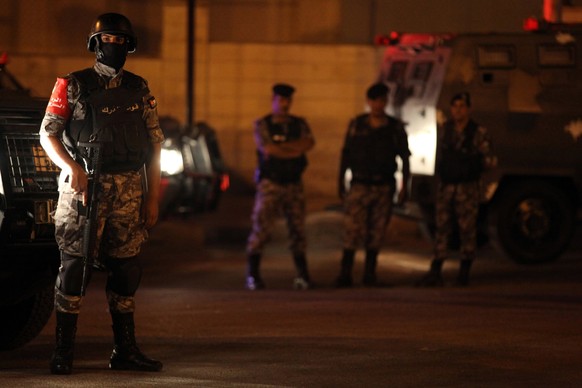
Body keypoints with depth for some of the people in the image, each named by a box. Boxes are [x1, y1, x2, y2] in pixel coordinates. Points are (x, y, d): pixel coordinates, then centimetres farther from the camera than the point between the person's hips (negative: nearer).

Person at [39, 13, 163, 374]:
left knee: (126, 267, 5)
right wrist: (71, 166, -17)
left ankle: (125, 350, 14)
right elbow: (48, 132, 0)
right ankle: (63, 351, -3)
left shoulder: (140, 89, 12)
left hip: (129, 191, 4)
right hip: (84, 188, -4)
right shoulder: (73, 85, 2)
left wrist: (152, 198, 7)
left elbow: (154, 145, 13)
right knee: (75, 264, -6)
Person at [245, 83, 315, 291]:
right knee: (260, 228, -9)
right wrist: (294, 152, -8)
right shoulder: (262, 124, 2)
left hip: (294, 185, 3)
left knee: (297, 229, 3)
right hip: (270, 183, -3)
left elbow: (309, 143, -10)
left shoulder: (300, 124, 11)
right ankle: (253, 275, -6)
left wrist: (281, 147, -16)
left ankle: (302, 275, 10)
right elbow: (267, 149, -14)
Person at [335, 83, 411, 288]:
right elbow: (346, 155, 6)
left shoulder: (395, 127, 4)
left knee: (376, 232, 3)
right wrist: (341, 183, 3)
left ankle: (370, 274, 11)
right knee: (353, 230, -10)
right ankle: (345, 274, -9)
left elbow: (404, 157, 7)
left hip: (384, 187, 1)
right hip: (360, 185, -1)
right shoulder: (356, 124, 3)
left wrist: (404, 186, 0)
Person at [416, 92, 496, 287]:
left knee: (467, 230, -2)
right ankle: (435, 273, 1)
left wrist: (489, 161, -18)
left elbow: (486, 158, -1)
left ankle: (464, 273, 6)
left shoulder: (479, 132, -4)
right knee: (442, 228, 1)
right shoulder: (446, 128, 9)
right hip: (446, 186, 4)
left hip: (467, 188, -4)